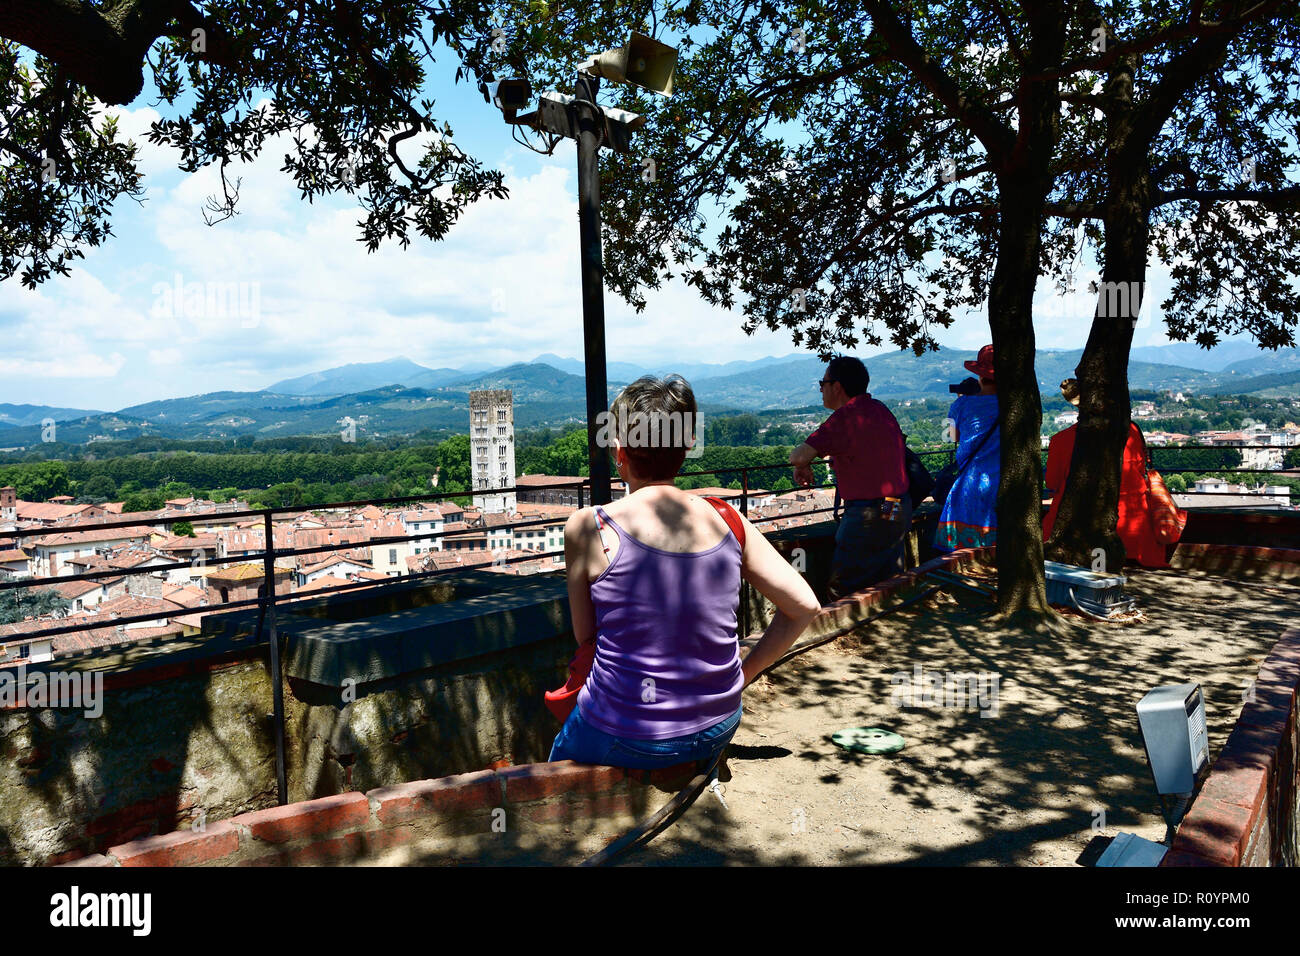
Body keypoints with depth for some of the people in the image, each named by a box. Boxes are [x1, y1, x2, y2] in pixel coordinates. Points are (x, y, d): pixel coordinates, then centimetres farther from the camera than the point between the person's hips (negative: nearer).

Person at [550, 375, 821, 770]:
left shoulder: (588, 527, -16)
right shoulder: (728, 521, -7)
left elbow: (585, 636, -5)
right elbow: (805, 606, -3)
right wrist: (744, 673, 5)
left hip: (627, 740, -4)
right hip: (718, 731, 4)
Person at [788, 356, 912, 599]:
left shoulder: (846, 417, -18)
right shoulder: (879, 410, 10)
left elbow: (798, 456, -25)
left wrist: (804, 465, 0)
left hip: (869, 517, -9)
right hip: (900, 512, 9)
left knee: (842, 591, 2)